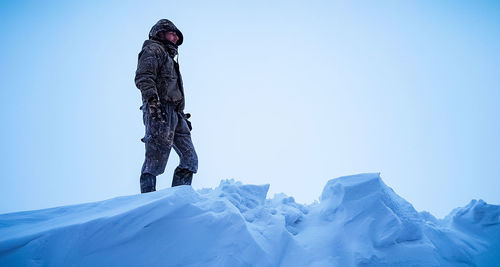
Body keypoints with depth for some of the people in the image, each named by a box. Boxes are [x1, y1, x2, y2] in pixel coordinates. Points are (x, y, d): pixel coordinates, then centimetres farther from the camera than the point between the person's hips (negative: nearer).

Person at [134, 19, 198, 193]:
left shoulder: (169, 57, 34)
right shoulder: (152, 49, 6)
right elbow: (143, 78, -13)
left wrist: (182, 116, 25)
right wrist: (152, 100, -27)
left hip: (175, 114, 9)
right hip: (160, 113, -9)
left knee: (190, 160, 2)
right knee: (156, 160, -14)